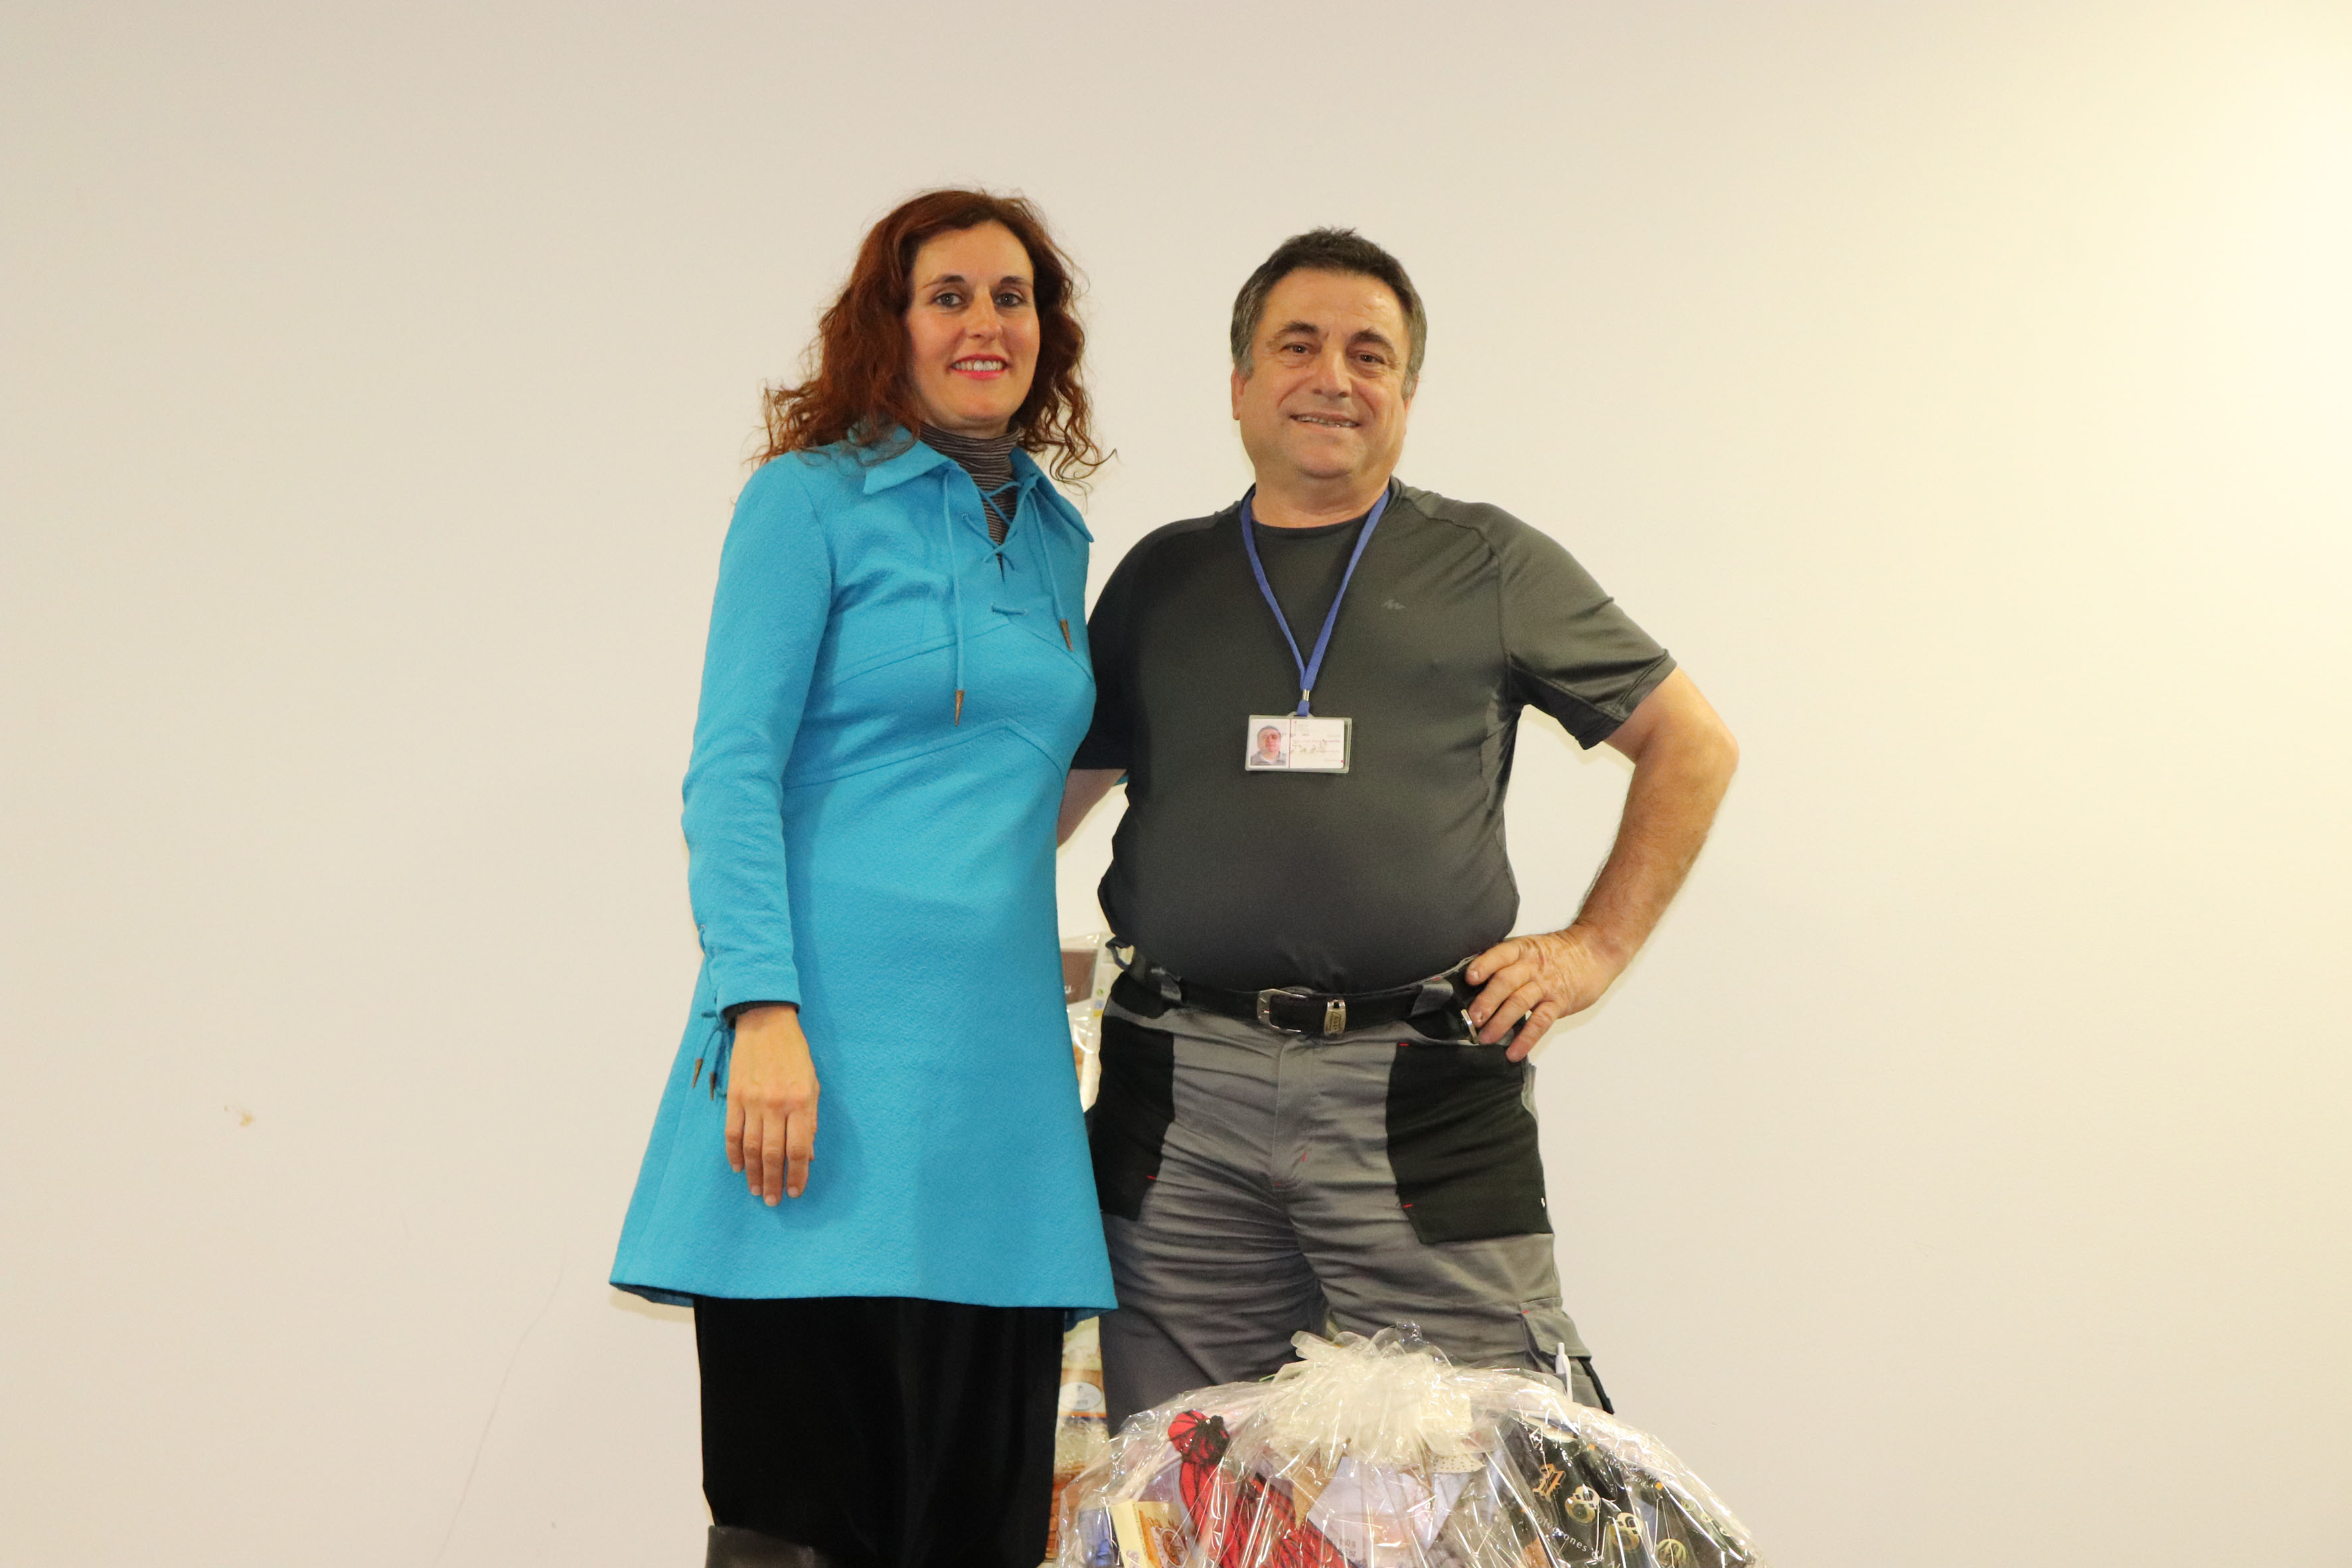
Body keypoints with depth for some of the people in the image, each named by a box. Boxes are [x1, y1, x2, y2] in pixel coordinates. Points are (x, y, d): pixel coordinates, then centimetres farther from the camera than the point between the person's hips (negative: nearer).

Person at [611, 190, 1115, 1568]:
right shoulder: (813, 500, 0)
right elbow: (732, 772, -7)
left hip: (999, 1053, 6)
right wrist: (763, 1012, -18)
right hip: (830, 1040, -5)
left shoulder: (1055, 537, 16)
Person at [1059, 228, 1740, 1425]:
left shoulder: (1488, 568, 10)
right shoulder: (1163, 576, 17)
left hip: (1419, 1103, -2)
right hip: (1182, 1110, 2)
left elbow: (1692, 743, 15)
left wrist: (1596, 948, 6)